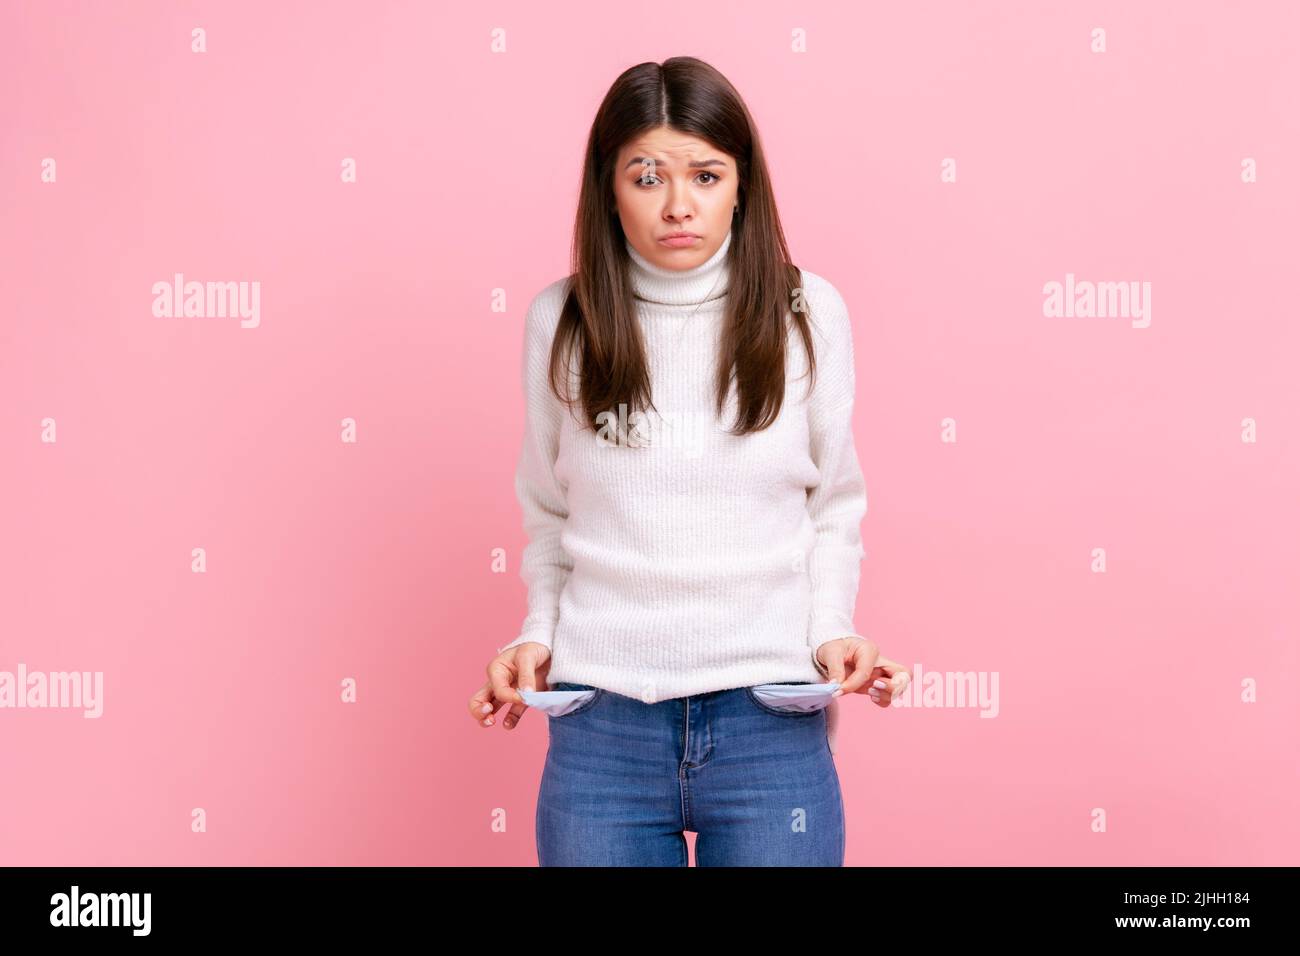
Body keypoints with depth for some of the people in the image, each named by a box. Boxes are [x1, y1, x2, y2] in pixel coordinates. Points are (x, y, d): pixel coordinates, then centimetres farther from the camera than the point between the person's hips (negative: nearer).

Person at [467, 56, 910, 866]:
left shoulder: (808, 312, -1)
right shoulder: (562, 319, 1)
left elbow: (834, 505, 7)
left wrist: (834, 633, -6)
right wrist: (538, 636, -1)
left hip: (769, 718, 0)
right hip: (599, 722, 1)